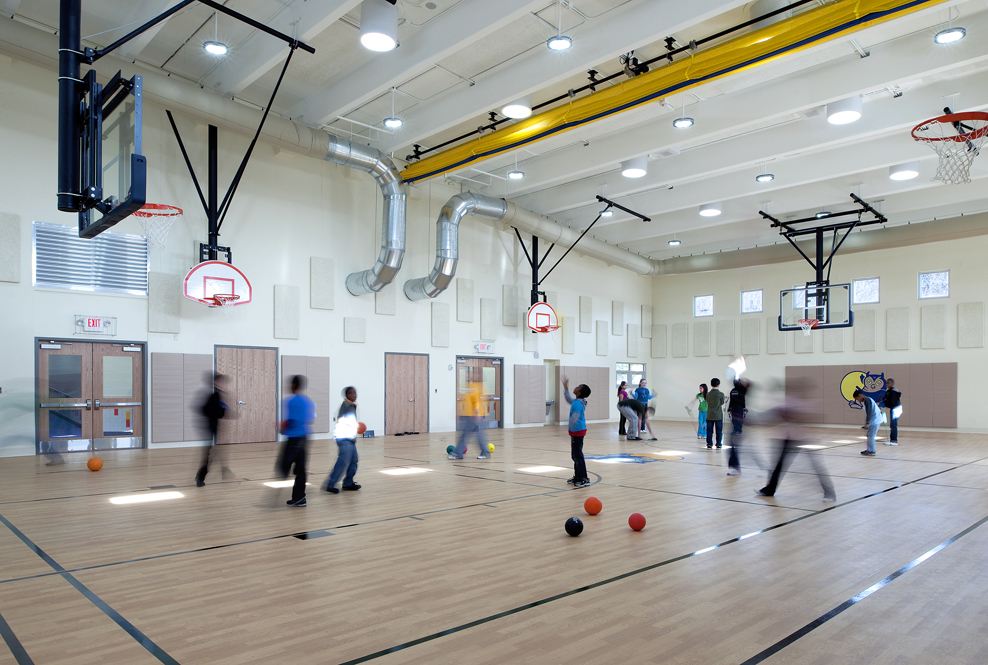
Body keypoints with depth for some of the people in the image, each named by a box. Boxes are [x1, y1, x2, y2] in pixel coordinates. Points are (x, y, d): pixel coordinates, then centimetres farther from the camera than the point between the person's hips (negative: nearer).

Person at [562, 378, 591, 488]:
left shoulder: (578, 403, -21)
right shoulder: (576, 401, 9)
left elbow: (574, 418, -24)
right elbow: (568, 400, 31)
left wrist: (570, 427, -7)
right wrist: (565, 387, 28)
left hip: (577, 431, -10)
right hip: (576, 432, 10)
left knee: (578, 456, -6)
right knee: (575, 455, 16)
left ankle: (584, 480, -4)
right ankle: (577, 477, 24)